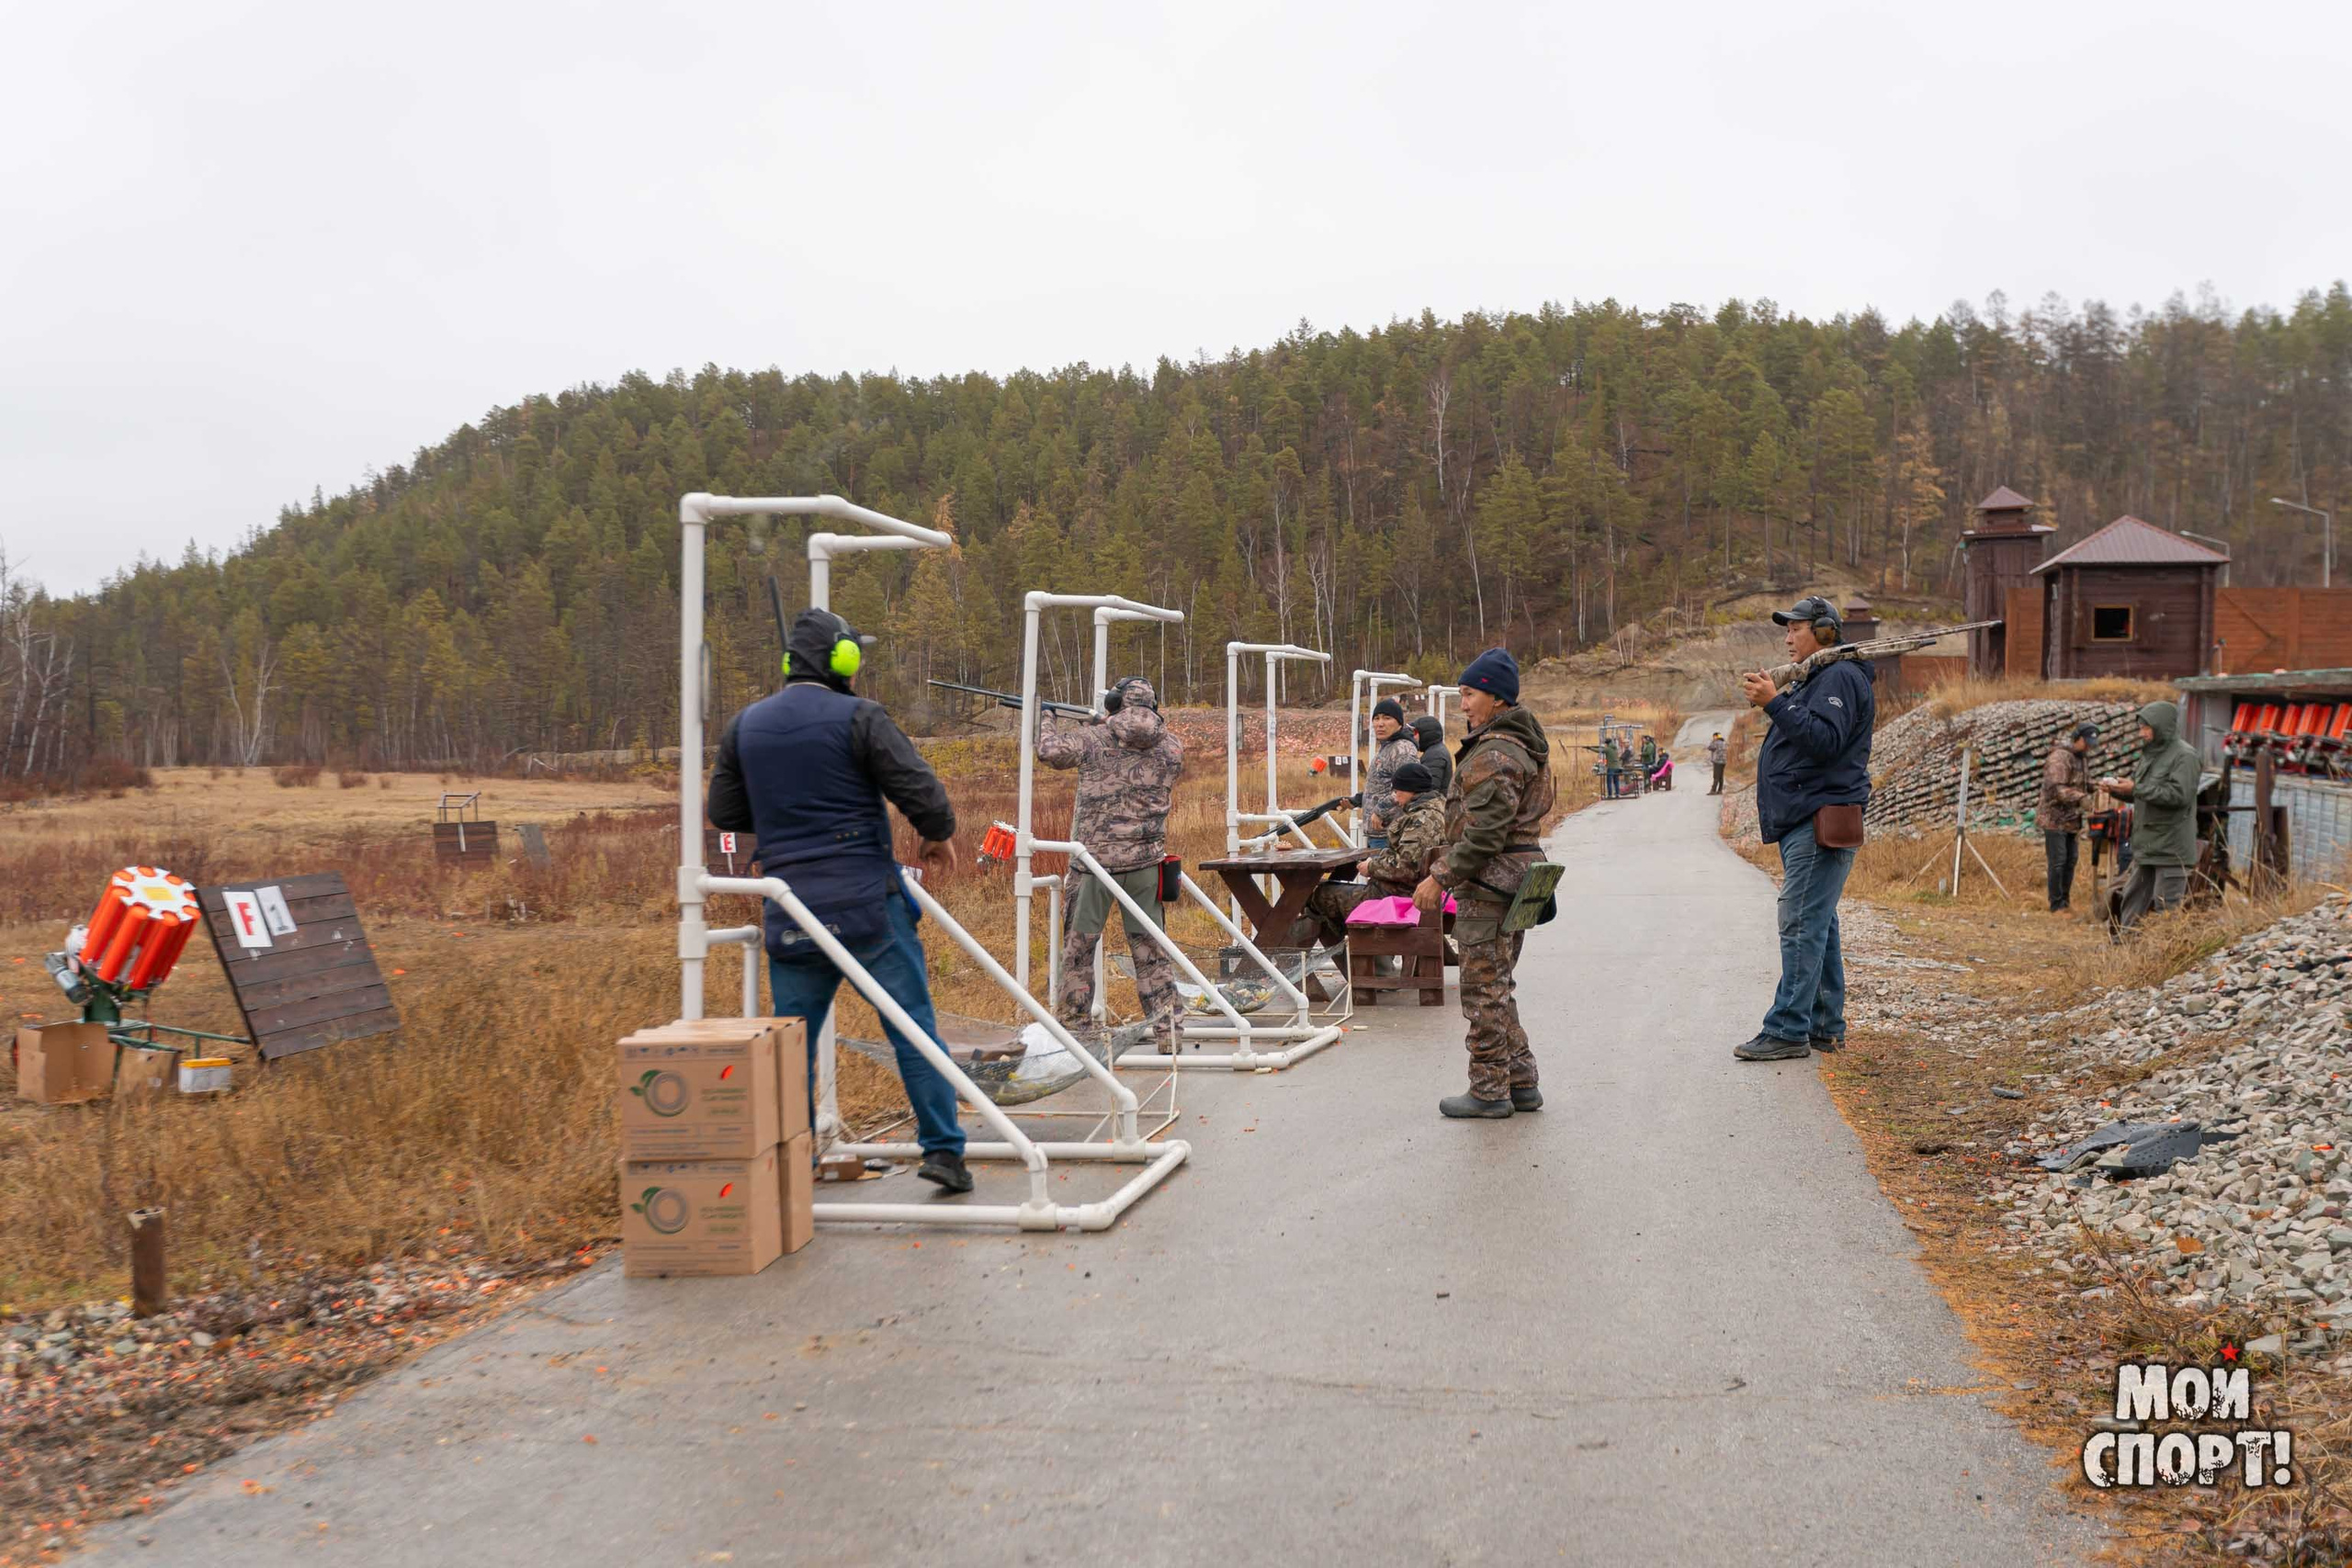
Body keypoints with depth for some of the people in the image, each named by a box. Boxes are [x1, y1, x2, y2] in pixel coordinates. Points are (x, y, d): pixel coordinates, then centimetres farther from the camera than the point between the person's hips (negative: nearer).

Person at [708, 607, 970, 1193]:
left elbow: (724, 813, 15)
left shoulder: (744, 726, 9)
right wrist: (939, 835, 8)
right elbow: (922, 791, -12)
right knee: (914, 1028, 4)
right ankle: (943, 1149, 5)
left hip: (790, 913, 4)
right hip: (869, 903, -4)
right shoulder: (858, 718, -7)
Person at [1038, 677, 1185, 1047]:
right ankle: (1168, 1027, 11)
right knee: (1151, 947, 11)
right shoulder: (1171, 746, 0)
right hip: (1145, 860, 2)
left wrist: (1050, 723, 26)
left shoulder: (1093, 739, -7)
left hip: (1095, 857, -2)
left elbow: (1049, 751, 5)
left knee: (1079, 946, 11)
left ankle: (1073, 1026, 15)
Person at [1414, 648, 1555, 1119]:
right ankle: (1521, 1083, 21)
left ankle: (1489, 1089, 4)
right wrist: (1448, 869, 22)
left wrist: (1441, 877, -19)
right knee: (1498, 986, 17)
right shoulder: (1520, 745, 16)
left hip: (1489, 883, -11)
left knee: (1483, 988, -3)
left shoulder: (1495, 754, -18)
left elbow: (1485, 832, -23)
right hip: (1514, 880, 11)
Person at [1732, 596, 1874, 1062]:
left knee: (1802, 926, -12)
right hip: (1804, 822, 11)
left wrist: (1775, 704, -25)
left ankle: (1788, 1030, -12)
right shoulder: (1813, 679, 24)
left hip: (1821, 823, -11)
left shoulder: (1840, 677, -10)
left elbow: (1824, 739, -24)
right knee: (1817, 926, 12)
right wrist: (1771, 699, 16)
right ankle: (1826, 1027, 18)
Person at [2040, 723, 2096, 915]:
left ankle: (2065, 902, 19)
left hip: (2072, 821, 9)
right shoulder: (2059, 757, -16)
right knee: (2057, 863, -6)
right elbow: (2056, 789, -25)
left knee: (2070, 862, 11)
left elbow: (2083, 786, 23)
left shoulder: (2081, 759, 15)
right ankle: (2056, 906, 1)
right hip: (2055, 820, -9)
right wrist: (2082, 798, -32)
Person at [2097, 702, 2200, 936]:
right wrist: (2115, 788, 2)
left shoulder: (2184, 756, -12)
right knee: (2133, 898, 13)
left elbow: (2179, 794, -23)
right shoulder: (2150, 754, 16)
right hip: (2147, 845, 9)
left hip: (2170, 847, -9)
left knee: (2167, 907, -5)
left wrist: (2136, 788, -21)